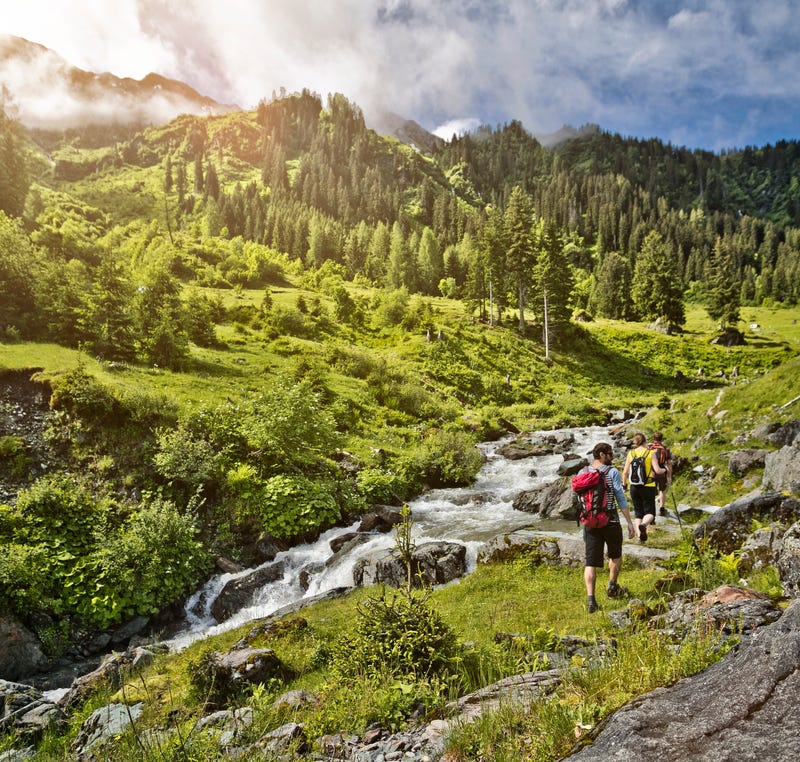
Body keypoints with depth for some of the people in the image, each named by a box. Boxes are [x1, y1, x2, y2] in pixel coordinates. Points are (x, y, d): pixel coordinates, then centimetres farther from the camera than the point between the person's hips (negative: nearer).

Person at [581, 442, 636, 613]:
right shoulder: (612, 472, -8)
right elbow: (621, 499, -10)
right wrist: (630, 522, -6)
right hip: (610, 521, -3)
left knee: (591, 562, 1)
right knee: (615, 554, 24)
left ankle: (591, 599, -7)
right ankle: (612, 586, 29)